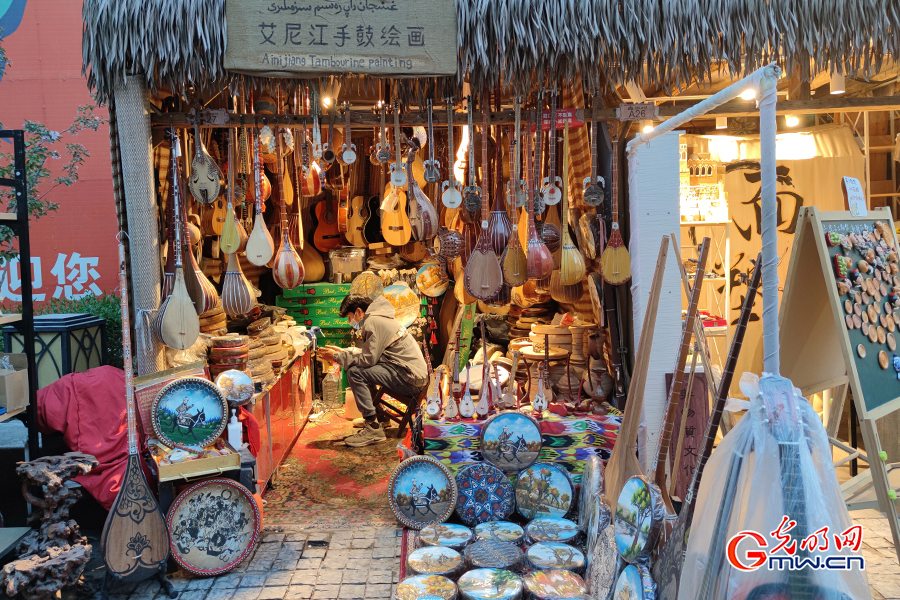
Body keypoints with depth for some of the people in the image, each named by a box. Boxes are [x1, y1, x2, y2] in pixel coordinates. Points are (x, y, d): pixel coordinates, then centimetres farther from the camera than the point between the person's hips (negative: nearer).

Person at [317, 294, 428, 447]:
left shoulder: (373, 322, -13)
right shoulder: (379, 318, 19)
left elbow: (368, 359, -18)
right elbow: (370, 353, 23)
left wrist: (337, 357, -7)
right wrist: (343, 351, 19)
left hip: (410, 379, -11)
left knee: (355, 372, -17)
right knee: (364, 370, 21)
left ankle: (374, 428, -14)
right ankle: (377, 416, 28)